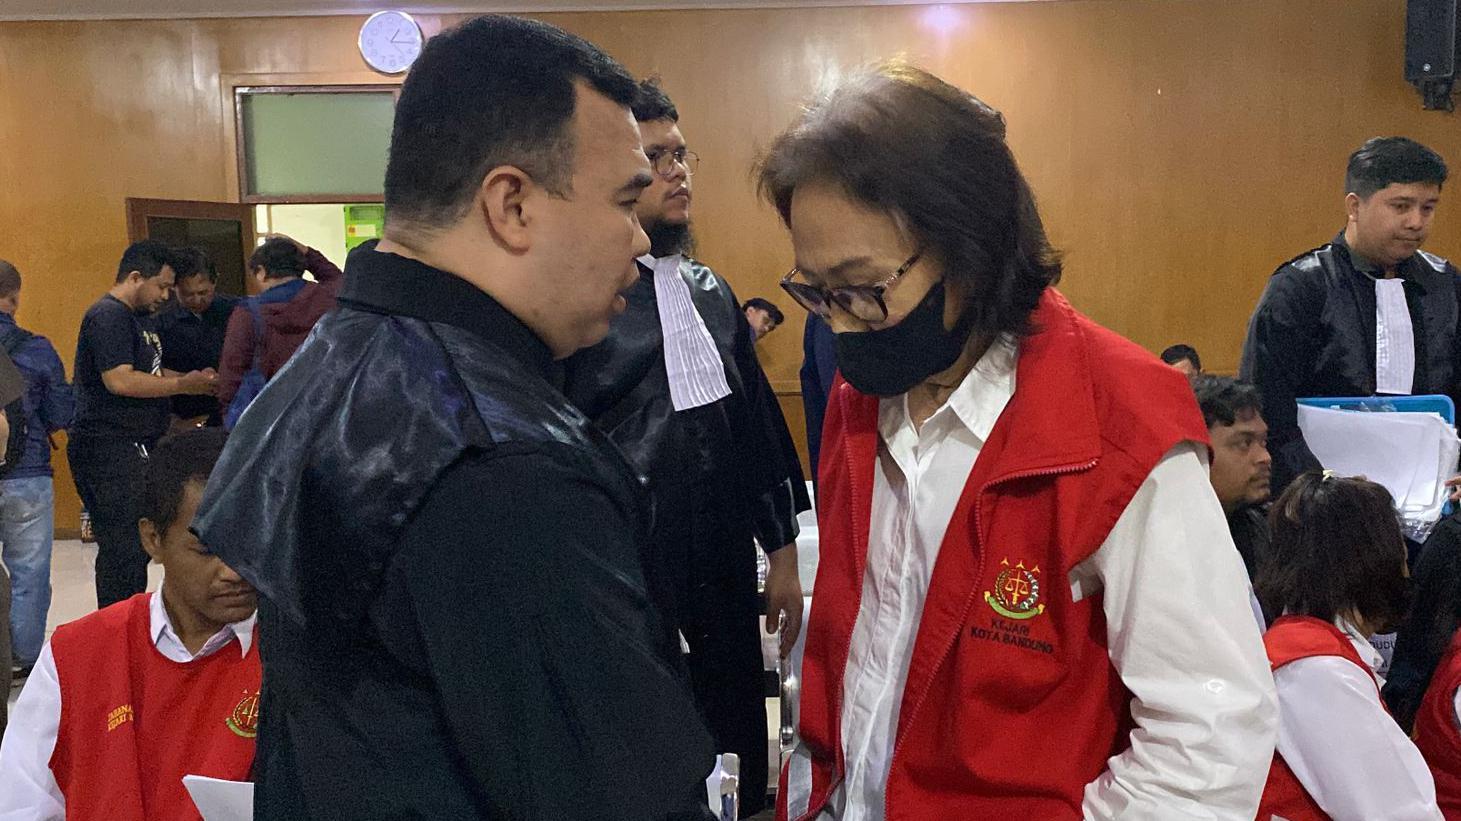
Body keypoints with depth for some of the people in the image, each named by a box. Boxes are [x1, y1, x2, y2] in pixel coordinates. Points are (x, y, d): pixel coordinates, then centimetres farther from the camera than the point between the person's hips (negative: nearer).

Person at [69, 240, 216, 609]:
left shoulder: (138, 317, 20)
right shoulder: (109, 316, -13)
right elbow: (119, 380, -23)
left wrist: (195, 379, 11)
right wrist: (183, 384, -16)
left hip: (137, 447, 10)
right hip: (110, 450, -10)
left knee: (137, 546, 13)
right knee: (125, 549, -8)